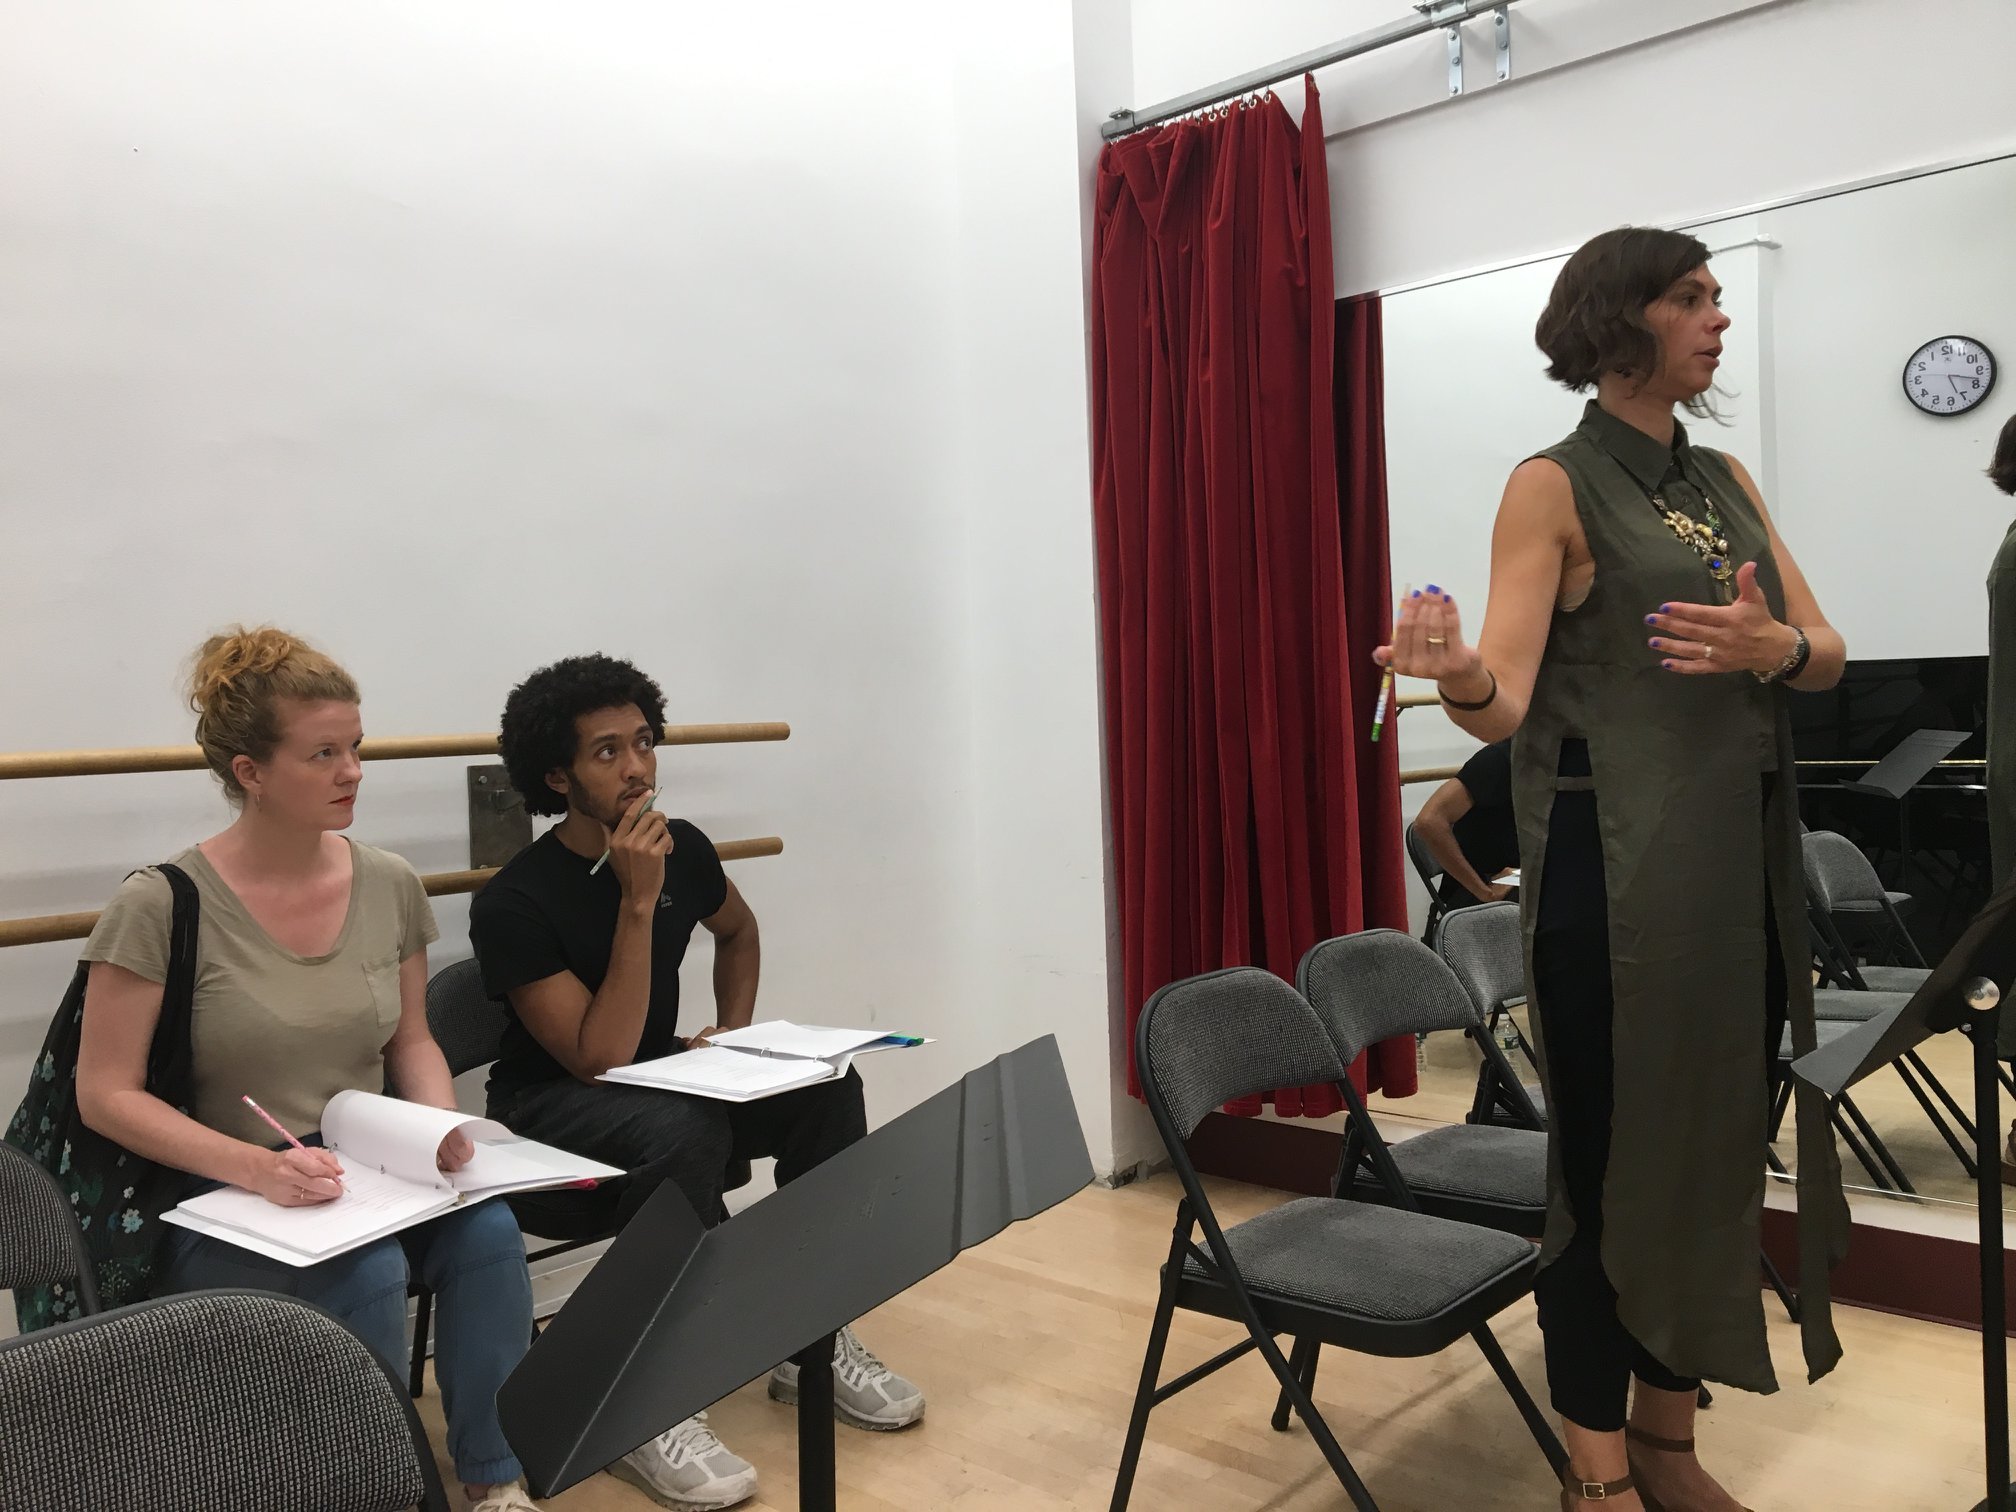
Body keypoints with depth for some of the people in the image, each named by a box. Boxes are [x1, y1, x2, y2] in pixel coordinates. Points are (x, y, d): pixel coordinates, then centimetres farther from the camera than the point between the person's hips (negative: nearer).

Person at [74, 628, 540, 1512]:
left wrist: (442, 1124, -10)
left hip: (372, 1182, 4)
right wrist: (255, 1167, -23)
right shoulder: (162, 906, -13)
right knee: (366, 1272, -32)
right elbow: (105, 1095, -10)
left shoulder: (390, 886, 1)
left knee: (487, 1230, -25)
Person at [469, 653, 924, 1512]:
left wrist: (735, 1031, 3)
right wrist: (638, 902, -31)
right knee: (686, 1131, -37)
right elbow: (601, 1057, -26)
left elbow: (737, 931, 19)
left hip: (661, 1079, 6)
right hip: (552, 1107, -6)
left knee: (828, 1086, -18)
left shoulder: (680, 849, -5)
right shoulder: (515, 904, -22)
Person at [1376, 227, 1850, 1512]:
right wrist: (1460, 676, -39)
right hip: (1617, 862, -7)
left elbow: (1829, 653, 8)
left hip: (1747, 853, 7)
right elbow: (1507, 703, -16)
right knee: (1614, 1149, 2)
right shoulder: (1556, 485, -7)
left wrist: (1771, 647, -15)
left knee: (1723, 1140, 13)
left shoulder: (1726, 479, 14)